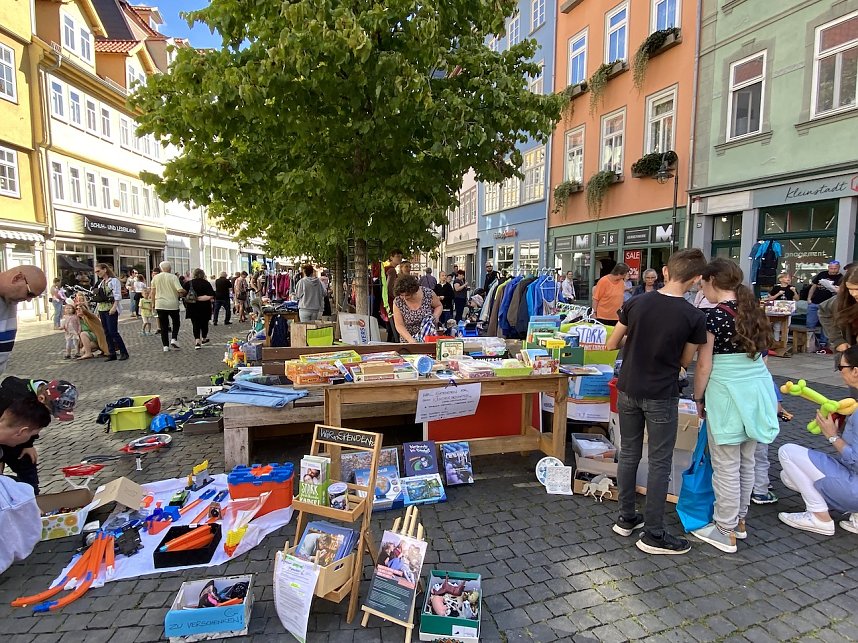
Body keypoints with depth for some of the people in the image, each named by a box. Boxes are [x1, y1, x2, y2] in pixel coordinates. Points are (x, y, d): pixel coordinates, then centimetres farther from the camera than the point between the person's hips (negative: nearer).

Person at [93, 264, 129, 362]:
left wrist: (114, 307, -21)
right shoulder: (101, 283, 18)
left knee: (113, 332, -11)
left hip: (111, 309, -7)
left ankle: (123, 352, -4)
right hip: (102, 309, 8)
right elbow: (99, 297, 19)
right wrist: (97, 310, 13)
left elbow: (117, 296, -12)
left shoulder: (114, 280, -4)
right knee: (107, 332, 5)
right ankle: (112, 354, 9)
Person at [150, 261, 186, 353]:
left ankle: (165, 346, 6)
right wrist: (184, 292, 4)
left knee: (163, 326, 7)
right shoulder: (173, 277, -7)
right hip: (173, 304, -2)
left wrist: (153, 303, 16)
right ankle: (174, 339, 0)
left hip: (160, 305, 3)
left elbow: (152, 292, 8)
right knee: (176, 322, 18)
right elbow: (180, 290, -18)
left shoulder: (156, 277, 4)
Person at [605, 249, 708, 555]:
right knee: (660, 463, 8)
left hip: (628, 391, 4)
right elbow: (685, 361, 0)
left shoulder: (635, 303, -6)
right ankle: (653, 535, 17)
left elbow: (611, 345, 2)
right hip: (661, 397, -3)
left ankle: (626, 519, 28)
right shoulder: (694, 317, -12)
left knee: (629, 454, 15)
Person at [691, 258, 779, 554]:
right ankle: (739, 521, 33)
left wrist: (698, 398, 0)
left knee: (726, 467, 4)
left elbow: (704, 365, -13)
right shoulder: (754, 309, 8)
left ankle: (726, 532, 16)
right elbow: (759, 352, 16)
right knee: (746, 463, 18)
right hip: (758, 391, 8)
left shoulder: (715, 314, -14)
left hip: (728, 395, -8)